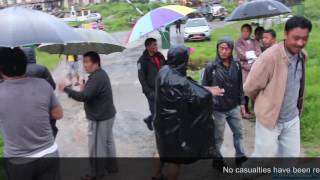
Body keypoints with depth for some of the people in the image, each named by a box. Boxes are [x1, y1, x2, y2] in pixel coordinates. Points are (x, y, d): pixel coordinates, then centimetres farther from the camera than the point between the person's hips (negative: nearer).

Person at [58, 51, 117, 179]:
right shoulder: (101, 74, 9)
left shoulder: (96, 77, -25)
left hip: (99, 118, -10)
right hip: (107, 115, 10)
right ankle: (112, 166, 36)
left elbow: (84, 97, -31)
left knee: (96, 146, 5)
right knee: (108, 142, 22)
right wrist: (84, 89, 0)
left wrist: (66, 89, -22)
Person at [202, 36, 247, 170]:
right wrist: (211, 90, -27)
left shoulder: (236, 65, -2)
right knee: (218, 137, 12)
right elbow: (203, 86, -8)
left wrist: (242, 103, 9)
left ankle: (240, 156, 38)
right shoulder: (211, 67, -15)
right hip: (218, 109, -4)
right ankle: (217, 160, 32)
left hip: (234, 107, 4)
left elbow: (240, 85, 7)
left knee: (239, 132, 18)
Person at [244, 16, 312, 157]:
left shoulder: (302, 56, -2)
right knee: (265, 155, 8)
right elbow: (250, 88, -17)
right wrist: (266, 102, 1)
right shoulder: (269, 57, -26)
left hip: (292, 118, 6)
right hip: (270, 118, -6)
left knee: (292, 155, 17)